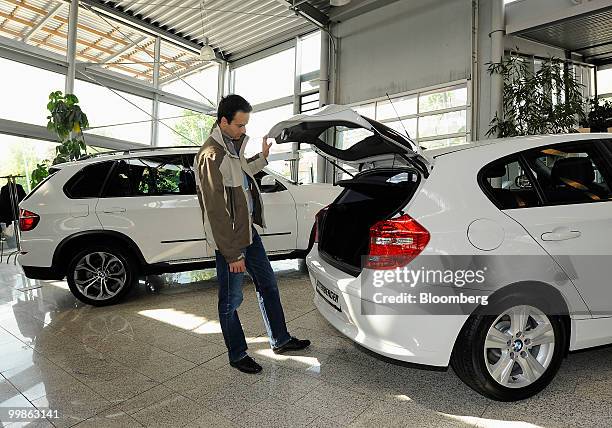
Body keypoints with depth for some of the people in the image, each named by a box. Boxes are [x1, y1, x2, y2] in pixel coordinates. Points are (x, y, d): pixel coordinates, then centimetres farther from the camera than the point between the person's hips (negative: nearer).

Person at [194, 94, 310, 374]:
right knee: (231, 300, 7)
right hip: (229, 238, -9)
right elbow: (216, 211, -23)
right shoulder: (211, 155, -21)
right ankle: (237, 355, 26)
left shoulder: (234, 145, 8)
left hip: (248, 229, 10)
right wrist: (233, 254, -21)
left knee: (268, 284, 17)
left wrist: (262, 158, 22)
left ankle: (280, 340, 34)